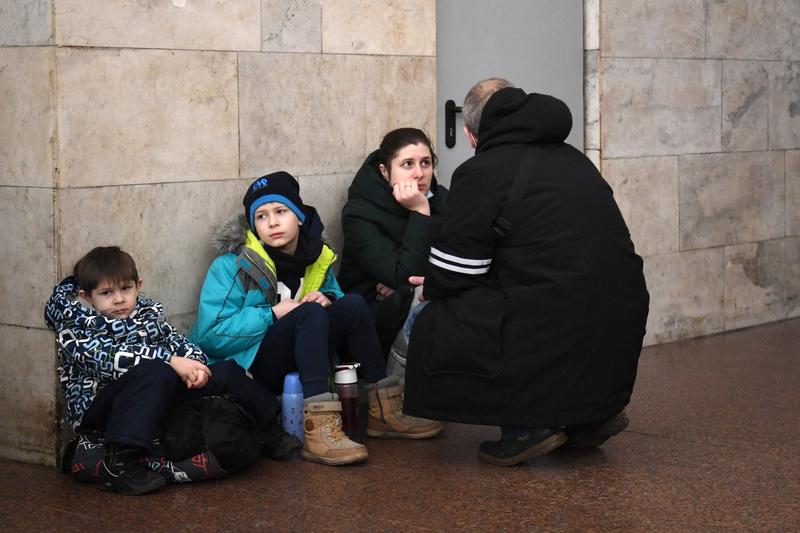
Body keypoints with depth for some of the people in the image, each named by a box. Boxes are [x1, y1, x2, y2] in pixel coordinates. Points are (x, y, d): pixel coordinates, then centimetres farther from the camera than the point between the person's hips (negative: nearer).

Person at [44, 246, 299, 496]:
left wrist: (195, 364, -16)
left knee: (225, 372, 4)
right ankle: (118, 465, -45)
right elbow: (109, 357, -24)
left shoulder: (148, 312, 13)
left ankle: (271, 433, 18)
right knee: (156, 373, -36)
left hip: (154, 404, 7)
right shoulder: (75, 326, -8)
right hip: (98, 408, -7)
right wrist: (169, 360, -30)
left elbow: (177, 342, 8)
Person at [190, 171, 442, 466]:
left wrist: (327, 298, -9)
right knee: (310, 313, -29)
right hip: (246, 366, -6)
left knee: (352, 305, -13)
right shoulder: (232, 266, -12)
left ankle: (382, 410, -11)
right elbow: (209, 336, -19)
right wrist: (273, 313, -23)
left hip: (297, 363, 6)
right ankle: (318, 431, -43)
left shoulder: (315, 257, 5)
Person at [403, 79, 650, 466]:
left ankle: (526, 424, -1)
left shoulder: (479, 173, -3)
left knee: (434, 327, 9)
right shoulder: (573, 159, 19)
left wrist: (430, 289, 22)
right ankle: (593, 410, 19)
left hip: (556, 335, -8)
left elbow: (451, 277, -3)